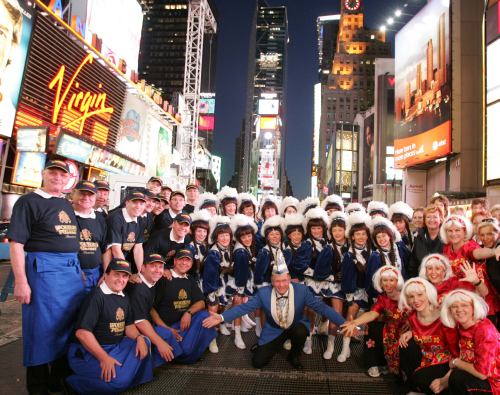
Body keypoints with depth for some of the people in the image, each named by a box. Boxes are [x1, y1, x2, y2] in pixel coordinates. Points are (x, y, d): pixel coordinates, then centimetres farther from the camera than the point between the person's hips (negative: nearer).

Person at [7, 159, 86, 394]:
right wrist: (20, 281, -17)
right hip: (44, 269, -7)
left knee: (69, 326, 14)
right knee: (42, 330, 4)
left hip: (72, 270, 7)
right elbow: (16, 242, -12)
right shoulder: (29, 201, -6)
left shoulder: (67, 205, 14)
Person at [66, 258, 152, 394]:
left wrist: (139, 337, -9)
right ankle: (73, 382, -3)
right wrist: (104, 358, -26)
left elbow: (128, 325, 14)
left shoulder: (124, 297, 9)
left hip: (116, 347, 8)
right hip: (91, 352, -8)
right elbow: (82, 332, -24)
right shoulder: (96, 296, -18)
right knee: (118, 379, -26)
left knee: (144, 342, 0)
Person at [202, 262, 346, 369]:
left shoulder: (302, 290, -22)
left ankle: (294, 356, -1)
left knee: (300, 331, -36)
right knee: (257, 362, -6)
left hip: (296, 327, -1)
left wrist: (344, 323, -28)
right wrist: (221, 317, -29)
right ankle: (277, 345, 26)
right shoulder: (263, 293, -20)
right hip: (274, 331, 1)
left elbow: (321, 307, -21)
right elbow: (244, 307, -18)